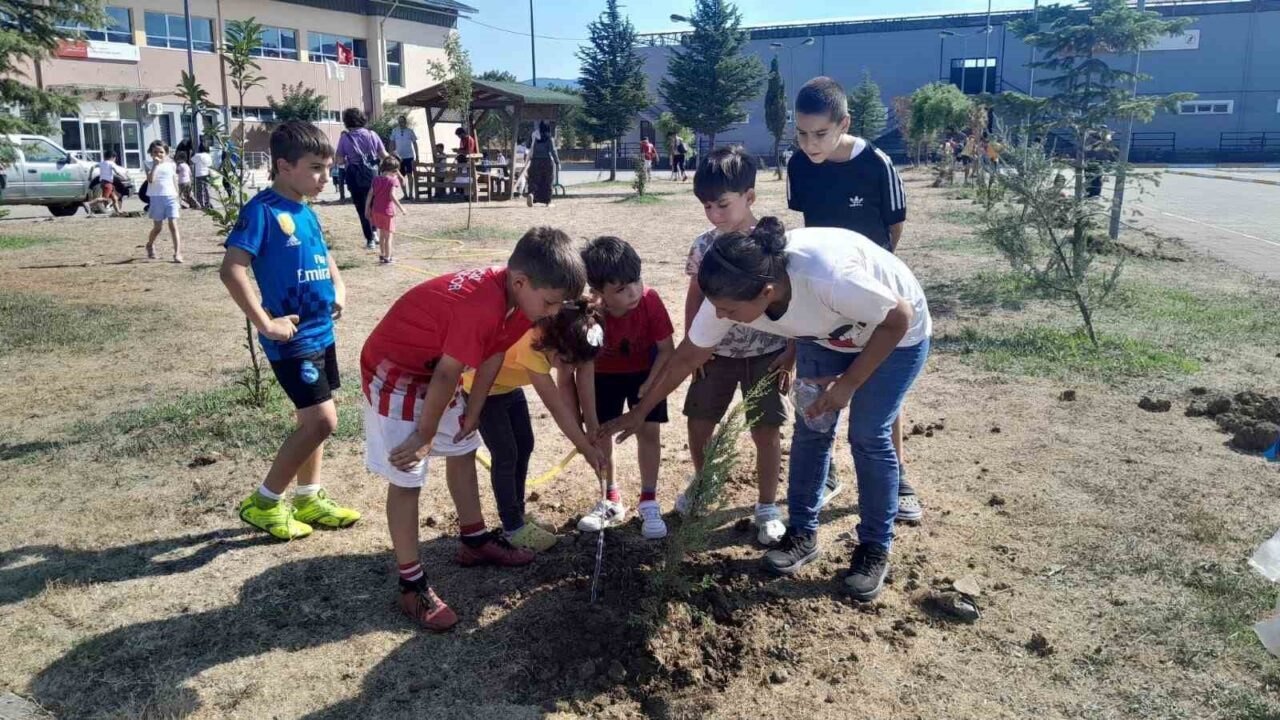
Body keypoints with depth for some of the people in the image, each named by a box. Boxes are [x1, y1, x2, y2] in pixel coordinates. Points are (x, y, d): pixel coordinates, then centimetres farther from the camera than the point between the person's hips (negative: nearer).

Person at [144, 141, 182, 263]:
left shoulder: (171, 164, 7)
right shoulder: (150, 165, 0)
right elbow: (150, 180, -17)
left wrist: (177, 197, 10)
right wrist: (155, 165, -19)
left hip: (171, 197, 1)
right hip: (156, 198, -1)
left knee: (173, 225, -11)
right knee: (157, 227, 8)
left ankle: (177, 253, -16)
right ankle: (150, 245, 36)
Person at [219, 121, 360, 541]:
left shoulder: (307, 213, 10)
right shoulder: (263, 211, -15)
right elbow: (231, 270, -22)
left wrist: (339, 289, 12)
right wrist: (265, 323, -23)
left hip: (321, 333, 8)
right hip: (292, 339, -8)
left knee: (313, 420, 15)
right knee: (321, 420, -10)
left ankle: (307, 499, 29)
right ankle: (264, 503, 6)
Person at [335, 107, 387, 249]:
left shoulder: (345, 137, -6)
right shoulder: (372, 134, -1)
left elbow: (340, 160, -5)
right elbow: (384, 155, -1)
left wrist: (350, 159, 12)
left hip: (355, 177, -2)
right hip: (373, 173, 2)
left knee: (362, 208, 7)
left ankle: (370, 240, 6)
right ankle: (374, 232, 13)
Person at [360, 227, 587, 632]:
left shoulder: (512, 295, -8)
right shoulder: (482, 308, -36)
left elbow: (491, 358, 2)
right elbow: (446, 377, -26)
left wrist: (473, 413, 6)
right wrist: (425, 437, -13)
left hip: (434, 369, 9)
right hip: (394, 373, -9)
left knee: (463, 448, 19)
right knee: (407, 479, -4)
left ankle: (475, 542, 35)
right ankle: (412, 586, 7)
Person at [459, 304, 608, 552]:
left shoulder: (564, 339, -21)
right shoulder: (532, 343, -41)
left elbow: (566, 385, -13)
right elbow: (557, 408, -34)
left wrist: (581, 435, -20)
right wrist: (587, 449, -26)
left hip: (510, 385, 7)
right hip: (480, 387, -7)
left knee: (524, 446, 9)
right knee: (505, 454, -7)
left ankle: (518, 516, 23)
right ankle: (513, 528, 6)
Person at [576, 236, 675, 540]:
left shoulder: (649, 300, -33)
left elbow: (666, 349, -17)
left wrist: (650, 385, -25)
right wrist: (591, 430, -27)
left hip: (645, 370, 0)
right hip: (604, 373, 0)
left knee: (649, 431, -5)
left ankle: (649, 503, 10)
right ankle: (611, 500, 22)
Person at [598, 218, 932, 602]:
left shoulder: (828, 278, -45)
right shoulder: (731, 294, -27)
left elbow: (900, 316, -27)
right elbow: (687, 357, -11)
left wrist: (849, 382, -25)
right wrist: (639, 411, -6)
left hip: (894, 334, -4)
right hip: (825, 335, 5)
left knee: (869, 438, -5)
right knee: (811, 429, 1)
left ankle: (875, 549, 12)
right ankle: (802, 533, 18)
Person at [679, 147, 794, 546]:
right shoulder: (704, 245, -3)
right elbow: (695, 297, 6)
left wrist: (791, 352, -10)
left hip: (765, 353, -3)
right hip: (716, 352, 3)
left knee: (766, 431, 1)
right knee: (698, 423, 9)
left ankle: (767, 507, 18)